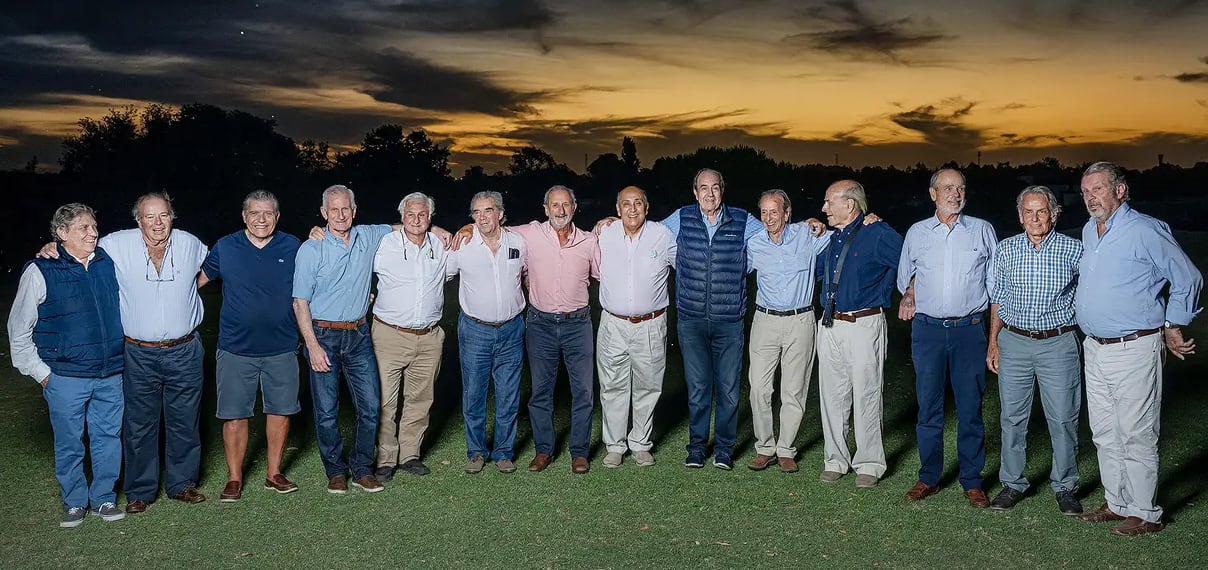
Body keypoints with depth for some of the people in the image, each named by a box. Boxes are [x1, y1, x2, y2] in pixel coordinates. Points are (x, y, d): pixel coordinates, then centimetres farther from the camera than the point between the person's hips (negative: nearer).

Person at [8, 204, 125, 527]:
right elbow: (18, 329, 0)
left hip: (111, 374, 3)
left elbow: (122, 309, 21)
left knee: (108, 437, 10)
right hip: (65, 377, -3)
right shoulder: (40, 272, -6)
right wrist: (41, 373, -4)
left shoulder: (108, 262, 4)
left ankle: (104, 498, 24)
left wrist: (124, 356, 18)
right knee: (69, 443, 7)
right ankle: (74, 503, 23)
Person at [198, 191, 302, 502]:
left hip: (281, 348, 1)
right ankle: (234, 478, 17)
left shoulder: (292, 247, 2)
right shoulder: (225, 247, -1)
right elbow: (198, 278, 11)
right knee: (234, 415, 2)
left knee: (280, 411, 9)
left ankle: (274, 473, 24)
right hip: (236, 348, -1)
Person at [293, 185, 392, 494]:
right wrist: (312, 345, -12)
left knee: (370, 405, 2)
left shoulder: (369, 237, 5)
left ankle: (362, 469, 18)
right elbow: (300, 301, -5)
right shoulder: (311, 249, -5)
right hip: (323, 335, -3)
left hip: (358, 336, 3)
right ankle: (336, 471, 19)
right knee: (326, 411, 2)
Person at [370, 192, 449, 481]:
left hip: (429, 338, 4)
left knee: (420, 399, 11)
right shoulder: (385, 244, -3)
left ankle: (409, 455, 24)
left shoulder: (441, 246, 8)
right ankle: (385, 460, 8)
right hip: (390, 335, -3)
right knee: (385, 400, -4)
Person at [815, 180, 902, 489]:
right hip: (830, 325, 7)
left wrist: (882, 292, 0)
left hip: (864, 325, -7)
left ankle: (869, 464, 11)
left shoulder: (877, 235, -9)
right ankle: (835, 460, 20)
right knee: (831, 395, 9)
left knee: (866, 396, -1)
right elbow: (816, 270, 27)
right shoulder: (830, 238, 12)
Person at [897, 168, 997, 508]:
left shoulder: (982, 231, 6)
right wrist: (909, 295, 3)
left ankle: (972, 481, 12)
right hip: (927, 329, 1)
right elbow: (906, 277, 21)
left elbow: (995, 283, 9)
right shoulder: (917, 233, 9)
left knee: (970, 408, 2)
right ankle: (929, 477, 15)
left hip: (969, 329, -1)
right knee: (928, 406, 4)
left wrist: (996, 335, 5)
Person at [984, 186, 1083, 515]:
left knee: (1063, 419, 2)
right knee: (1012, 417, 7)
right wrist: (993, 341, 7)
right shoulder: (1006, 249, 4)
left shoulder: (1073, 250, -2)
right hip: (1014, 342, 2)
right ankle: (1012, 484, 20)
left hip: (1058, 343, -1)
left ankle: (1065, 487, 18)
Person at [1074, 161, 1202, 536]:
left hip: (1133, 350, -8)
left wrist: (1174, 327, 3)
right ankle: (1117, 503, 26)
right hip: (1095, 349, 8)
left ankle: (1145, 514, 9)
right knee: (1105, 434, 14)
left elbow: (1187, 280, -4)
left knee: (1136, 435, -2)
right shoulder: (1089, 232, 11)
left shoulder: (1146, 231, -12)